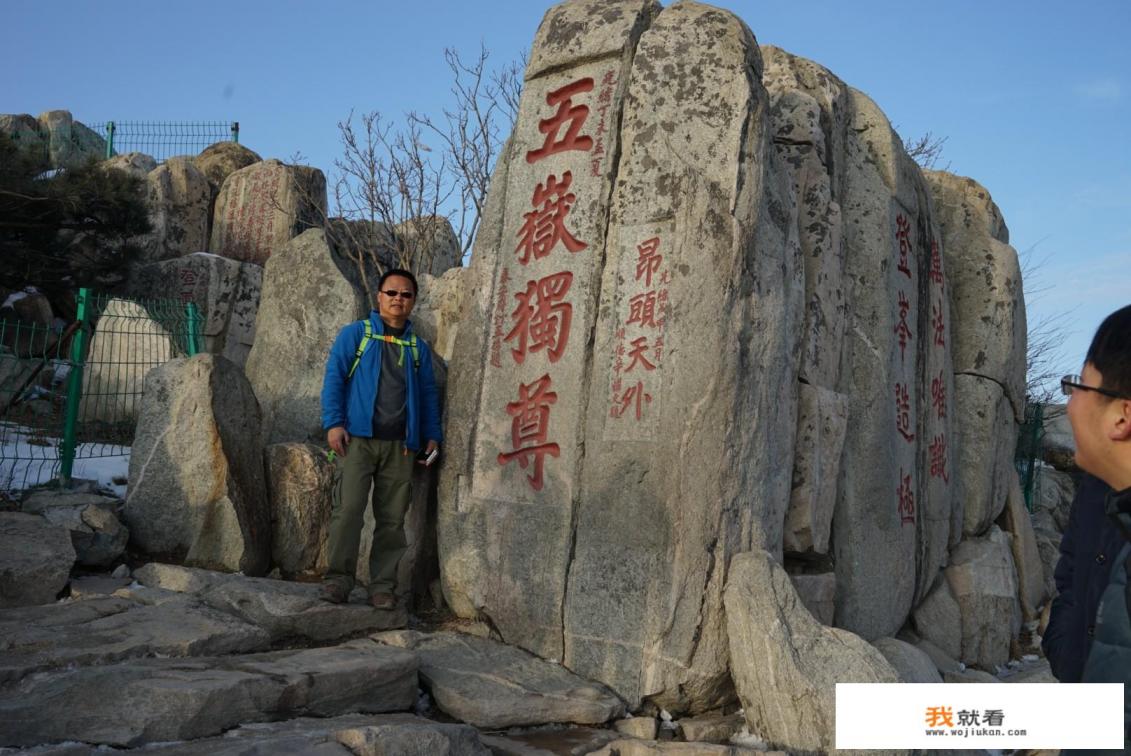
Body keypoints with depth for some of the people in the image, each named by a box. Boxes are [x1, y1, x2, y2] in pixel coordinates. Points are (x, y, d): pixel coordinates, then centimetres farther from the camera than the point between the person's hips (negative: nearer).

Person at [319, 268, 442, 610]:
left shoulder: (419, 347, 17)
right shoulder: (355, 334, 8)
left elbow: (429, 394, 19)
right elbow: (333, 377, 2)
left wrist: (432, 435, 8)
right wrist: (334, 423, -9)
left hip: (400, 445, 3)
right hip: (358, 439, -3)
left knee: (392, 518, 2)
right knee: (348, 509, -9)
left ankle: (383, 586, 9)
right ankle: (337, 578, 1)